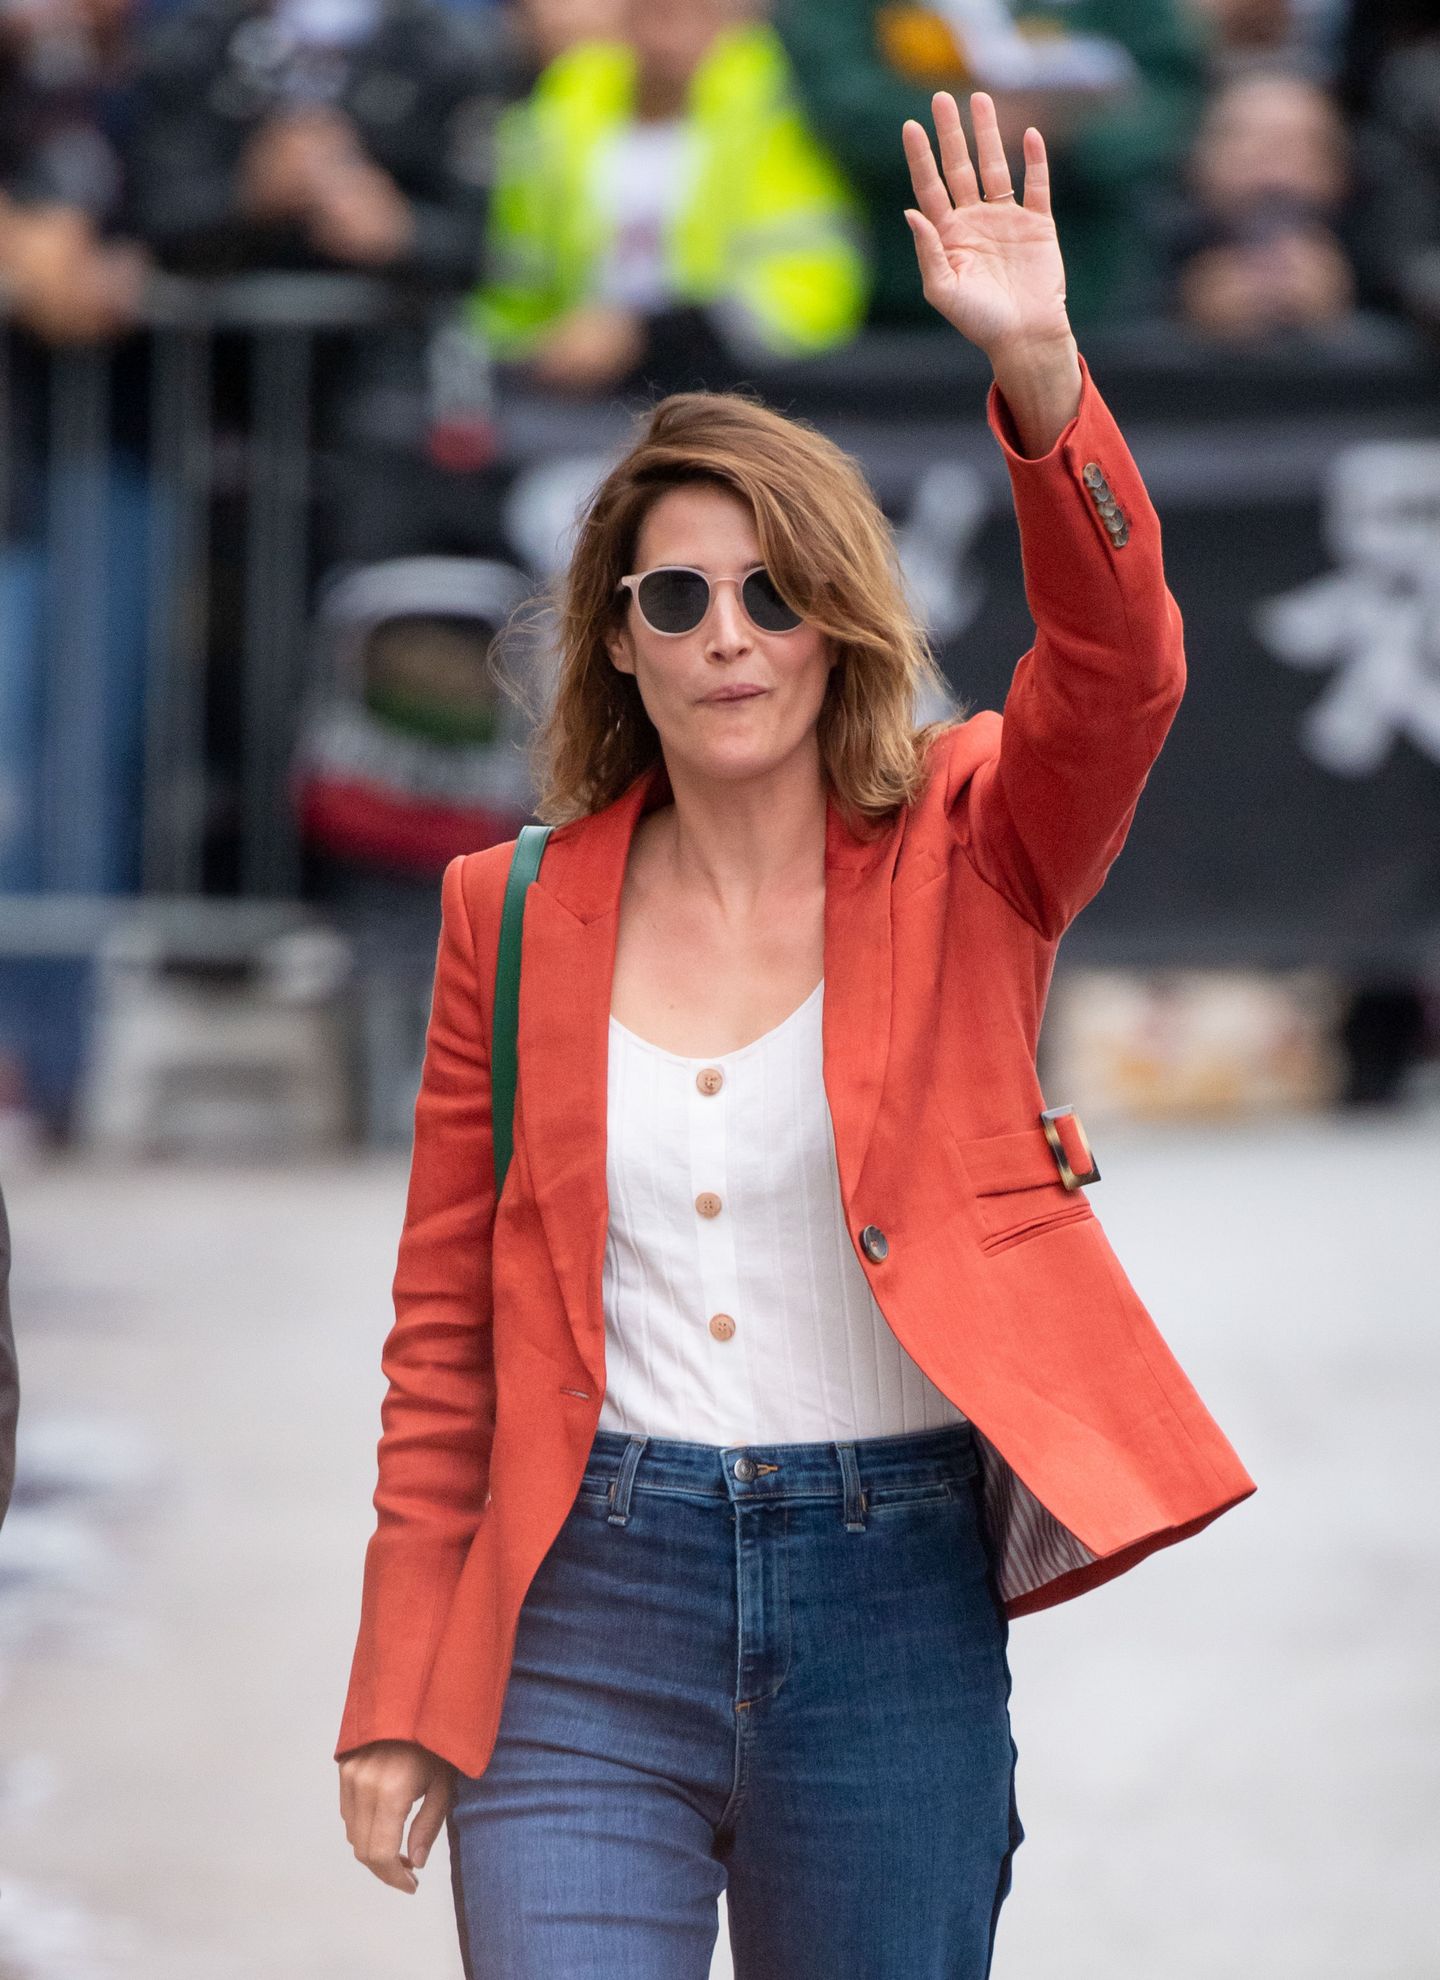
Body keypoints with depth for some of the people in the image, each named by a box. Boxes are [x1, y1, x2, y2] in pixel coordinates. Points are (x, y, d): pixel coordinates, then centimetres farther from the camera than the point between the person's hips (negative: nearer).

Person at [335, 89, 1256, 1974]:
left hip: (891, 1605, 0)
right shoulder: (516, 917, 7)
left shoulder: (960, 866, 4)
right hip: (585, 1612, 0)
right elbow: (444, 1333, 9)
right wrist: (397, 1704, 4)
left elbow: (1120, 672, -17)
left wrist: (1039, 374, -32)